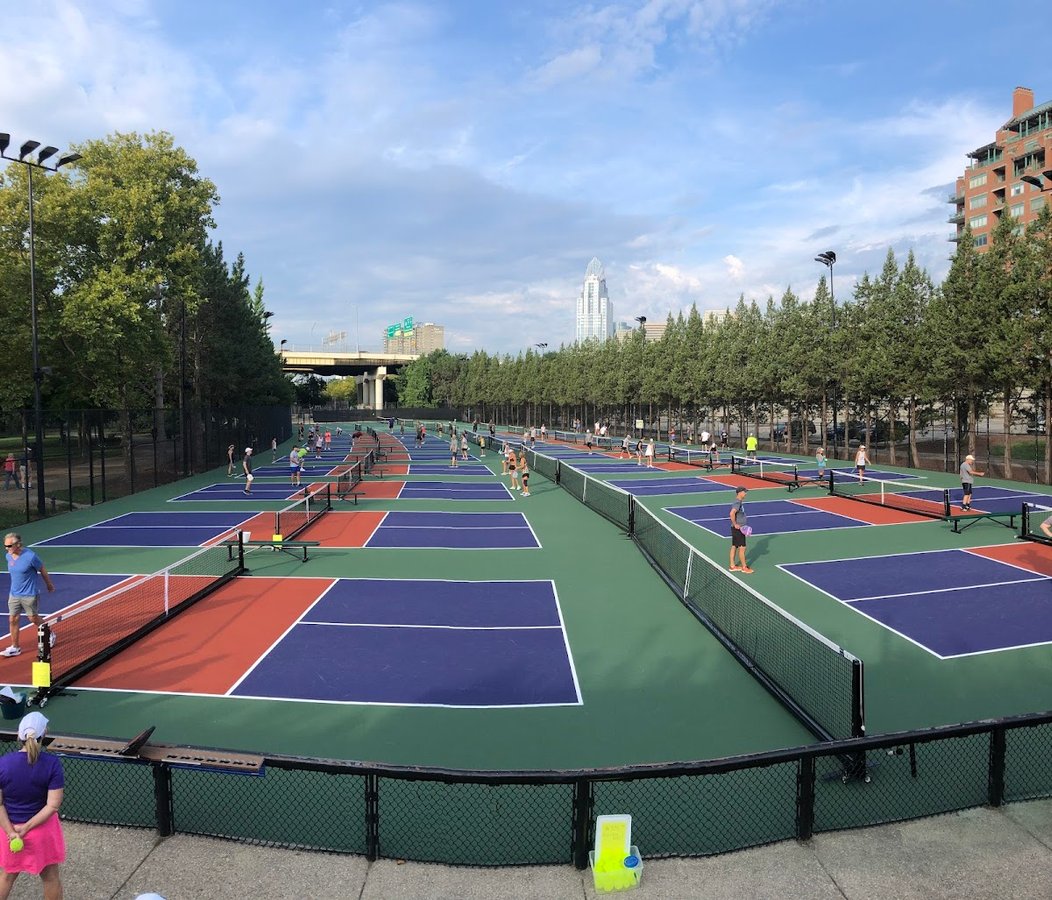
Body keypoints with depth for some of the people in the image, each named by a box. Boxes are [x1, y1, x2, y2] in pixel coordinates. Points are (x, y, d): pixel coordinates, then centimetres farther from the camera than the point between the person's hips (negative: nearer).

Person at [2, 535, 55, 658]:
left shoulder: (30, 556, -21)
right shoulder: (9, 556, -2)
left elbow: (42, 571, -6)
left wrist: (49, 585, 7)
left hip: (29, 594, -5)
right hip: (14, 594, 5)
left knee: (33, 618, 7)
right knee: (13, 620, 5)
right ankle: (15, 647, 15)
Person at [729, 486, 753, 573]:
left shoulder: (739, 502, 11)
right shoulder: (737, 503, -21)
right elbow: (732, 513, -34)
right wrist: (735, 524, -26)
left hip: (739, 528, 10)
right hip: (738, 529, -10)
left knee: (734, 547, 13)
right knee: (742, 548, -1)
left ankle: (732, 566, 20)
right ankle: (744, 567, 9)